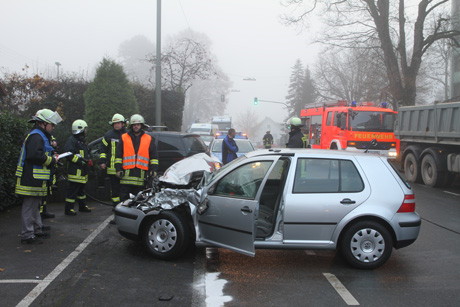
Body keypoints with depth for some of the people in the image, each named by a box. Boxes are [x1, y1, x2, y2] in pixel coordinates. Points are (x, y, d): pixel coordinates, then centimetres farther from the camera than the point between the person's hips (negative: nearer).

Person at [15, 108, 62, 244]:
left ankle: (37, 229, 33)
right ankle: (27, 235, 0)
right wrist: (51, 160, -16)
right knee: (30, 206, -5)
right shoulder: (36, 136, -15)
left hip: (35, 179, 11)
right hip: (32, 178, -11)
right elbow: (35, 155, -27)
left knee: (35, 205, 20)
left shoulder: (40, 136, 20)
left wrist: (52, 158, 9)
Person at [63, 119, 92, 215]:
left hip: (82, 171, 10)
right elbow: (69, 154, -22)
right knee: (72, 190, -6)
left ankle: (82, 206, 32)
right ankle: (68, 209, 0)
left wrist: (88, 160, 8)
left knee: (81, 189, 20)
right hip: (75, 170, -10)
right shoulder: (71, 140, -12)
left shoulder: (82, 140, 20)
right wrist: (82, 161, -23)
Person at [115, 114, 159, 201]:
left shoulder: (149, 139, 12)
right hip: (126, 174, 0)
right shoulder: (124, 138, 10)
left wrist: (153, 169, 1)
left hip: (141, 175, 0)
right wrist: (118, 168, 0)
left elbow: (154, 156, 12)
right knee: (124, 197, 0)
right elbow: (118, 155, 10)